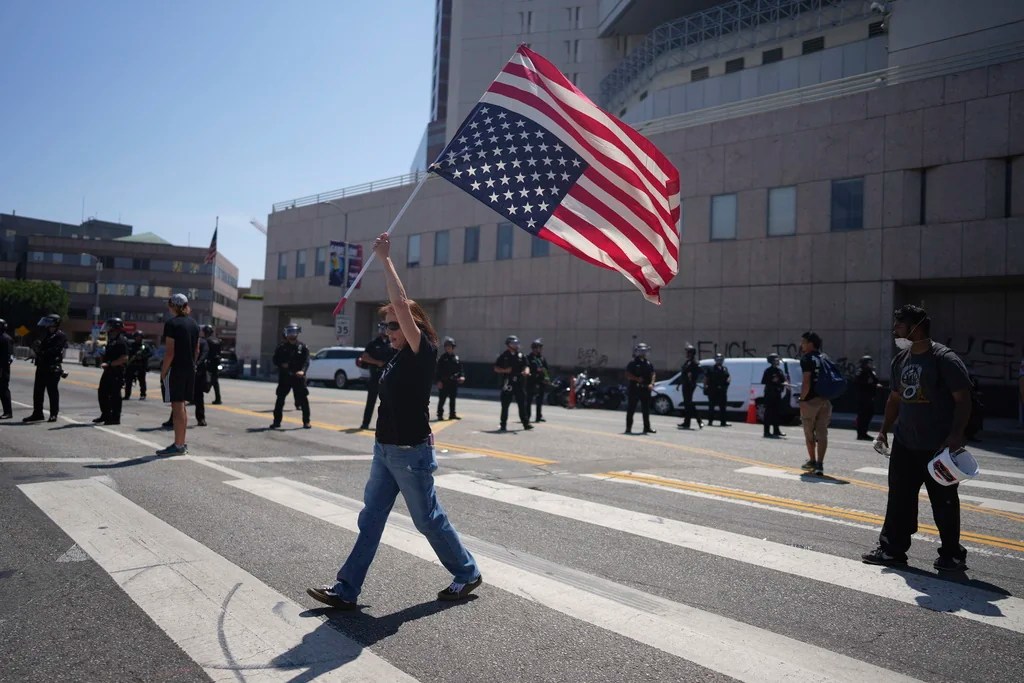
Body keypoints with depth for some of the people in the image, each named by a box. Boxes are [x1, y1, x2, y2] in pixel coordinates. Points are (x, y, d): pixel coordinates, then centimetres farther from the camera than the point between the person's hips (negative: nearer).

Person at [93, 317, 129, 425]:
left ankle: (115, 418, 2)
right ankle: (105, 415, 28)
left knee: (115, 395, -5)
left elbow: (124, 358, -25)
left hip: (117, 372, -11)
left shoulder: (121, 341, -16)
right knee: (102, 392, 16)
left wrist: (109, 364, -26)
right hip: (108, 371, 11)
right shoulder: (111, 340, 17)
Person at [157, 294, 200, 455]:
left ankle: (178, 445, 1)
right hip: (190, 370, 8)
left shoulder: (172, 324, -12)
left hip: (175, 370, -8)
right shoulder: (194, 324, 12)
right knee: (181, 407, 15)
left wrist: (163, 373, -10)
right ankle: (182, 443, 21)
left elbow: (169, 352, -16)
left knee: (177, 407, -3)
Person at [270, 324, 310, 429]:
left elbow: (306, 361, -5)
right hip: (284, 377, 1)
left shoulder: (302, 347, 3)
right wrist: (281, 364, -13)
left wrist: (302, 371, -24)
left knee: (303, 399, -1)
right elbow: (275, 359, 9)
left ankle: (306, 421, 8)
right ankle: (277, 421, 12)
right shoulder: (281, 347, 8)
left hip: (298, 377, -1)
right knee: (280, 399, 3)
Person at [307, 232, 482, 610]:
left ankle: (467, 573, 27)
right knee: (370, 520, 10)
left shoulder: (424, 352, -18)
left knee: (429, 519, 7)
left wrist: (385, 258, -22)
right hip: (385, 450, 9)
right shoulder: (400, 356, 9)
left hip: (411, 453, -8)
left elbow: (401, 303, -24)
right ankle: (346, 590, 17)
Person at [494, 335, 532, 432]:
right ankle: (503, 425, 10)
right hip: (508, 383, -3)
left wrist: (526, 371, -17)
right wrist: (505, 370, -14)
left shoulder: (521, 356, 10)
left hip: (519, 383, 3)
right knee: (505, 404, 2)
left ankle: (526, 423, 12)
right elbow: (496, 368, 2)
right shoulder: (504, 356, 1)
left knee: (522, 404, 5)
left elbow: (526, 366, 6)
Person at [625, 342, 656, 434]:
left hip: (646, 389, 5)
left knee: (646, 409, 8)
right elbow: (628, 375, -8)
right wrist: (637, 379, -21)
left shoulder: (649, 364, 12)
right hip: (634, 389, -4)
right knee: (631, 410, 2)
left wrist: (652, 383, -7)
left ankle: (647, 427, 15)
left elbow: (653, 374, 9)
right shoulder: (632, 363, -3)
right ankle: (628, 428, 8)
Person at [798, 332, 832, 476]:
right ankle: (819, 464, 0)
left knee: (809, 432, 10)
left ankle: (812, 461, 19)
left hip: (811, 400, -6)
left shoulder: (807, 359, -9)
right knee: (822, 433, 4)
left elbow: (807, 382, -17)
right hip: (825, 400, 6)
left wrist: (801, 399, -11)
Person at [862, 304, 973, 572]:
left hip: (939, 447, -6)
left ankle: (952, 555, 22)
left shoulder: (945, 359, -13)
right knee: (899, 499, 10)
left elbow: (963, 400, -14)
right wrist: (884, 430, 14)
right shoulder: (900, 360, 9)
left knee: (944, 502, 6)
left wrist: (956, 435, -22)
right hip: (904, 444, 7)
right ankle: (892, 549, 18)